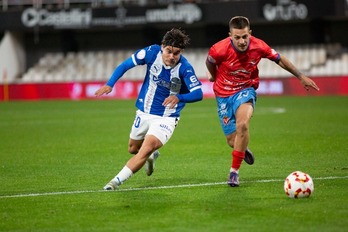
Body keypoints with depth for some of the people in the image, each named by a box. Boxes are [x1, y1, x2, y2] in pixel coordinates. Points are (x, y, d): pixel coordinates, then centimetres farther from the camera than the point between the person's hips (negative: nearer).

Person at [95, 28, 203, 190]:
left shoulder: (185, 68, -24)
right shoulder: (152, 52, -16)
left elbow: (198, 93, -31)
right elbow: (125, 65, -5)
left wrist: (179, 98, -49)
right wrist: (109, 84, -16)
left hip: (166, 118, -5)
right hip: (144, 113, 5)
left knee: (146, 150, -24)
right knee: (133, 149, 23)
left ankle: (116, 181, -19)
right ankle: (151, 156, 57)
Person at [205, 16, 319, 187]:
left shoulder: (258, 46, -17)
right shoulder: (219, 50, -23)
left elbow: (279, 59, 2)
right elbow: (209, 63, 2)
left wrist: (301, 76, 8)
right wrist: (215, 77, 22)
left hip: (245, 90, 0)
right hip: (224, 95, 1)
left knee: (242, 124, -31)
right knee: (232, 141, 2)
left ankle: (234, 171, -18)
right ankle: (243, 150, 44)